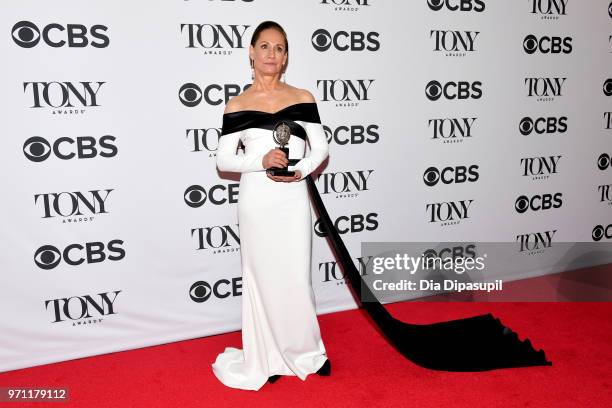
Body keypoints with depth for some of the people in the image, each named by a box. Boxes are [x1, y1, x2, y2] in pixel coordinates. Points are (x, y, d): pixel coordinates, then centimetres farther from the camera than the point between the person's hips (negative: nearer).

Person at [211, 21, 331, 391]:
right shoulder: (237, 105, 1)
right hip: (256, 201, 0)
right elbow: (224, 159, 0)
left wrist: (300, 170, -13)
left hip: (293, 199, 1)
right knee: (263, 279, 8)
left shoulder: (303, 99, 3)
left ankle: (307, 350, 27)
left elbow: (321, 147, 6)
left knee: (297, 277, 5)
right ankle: (271, 357, 25)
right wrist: (260, 160, -16)